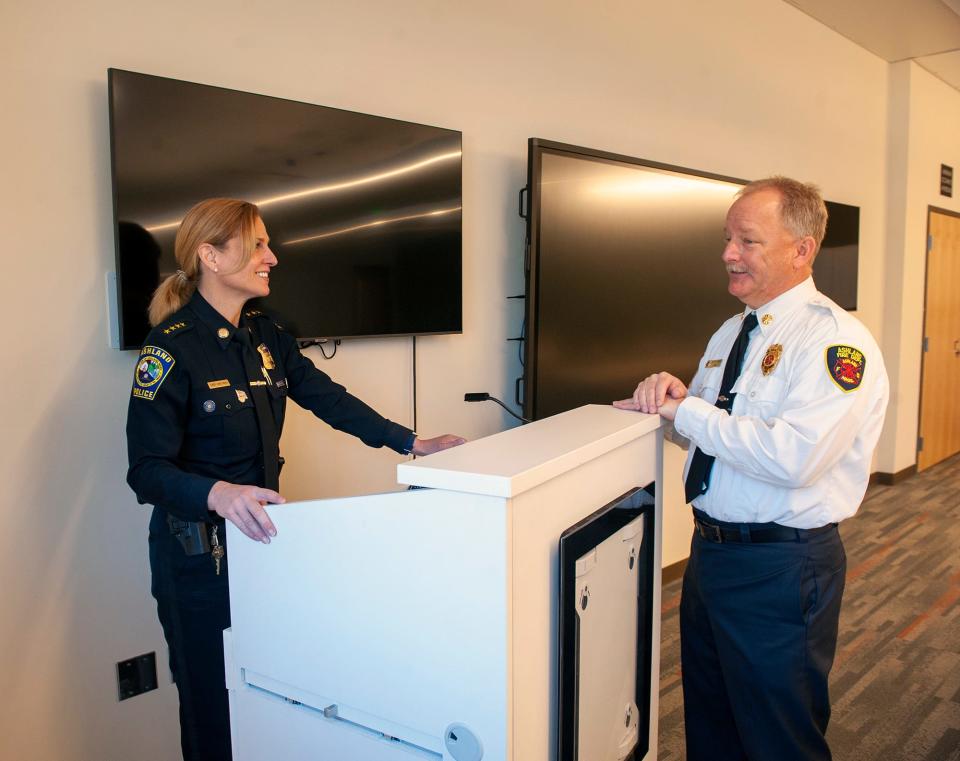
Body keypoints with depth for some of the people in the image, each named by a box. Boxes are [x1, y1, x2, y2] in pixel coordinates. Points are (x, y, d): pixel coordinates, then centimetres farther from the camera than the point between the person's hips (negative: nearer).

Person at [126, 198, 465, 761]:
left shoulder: (267, 336, 5)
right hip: (199, 552, -6)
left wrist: (410, 443, -3)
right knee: (215, 700, 8)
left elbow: (328, 397, 4)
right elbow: (148, 470, -20)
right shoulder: (172, 348, -17)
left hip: (262, 532, 6)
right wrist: (217, 493, -39)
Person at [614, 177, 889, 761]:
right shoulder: (732, 333, 11)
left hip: (781, 569, -8)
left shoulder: (836, 339, -17)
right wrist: (672, 395, -6)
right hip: (711, 552, 8)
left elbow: (794, 456, -31)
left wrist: (685, 410, -23)